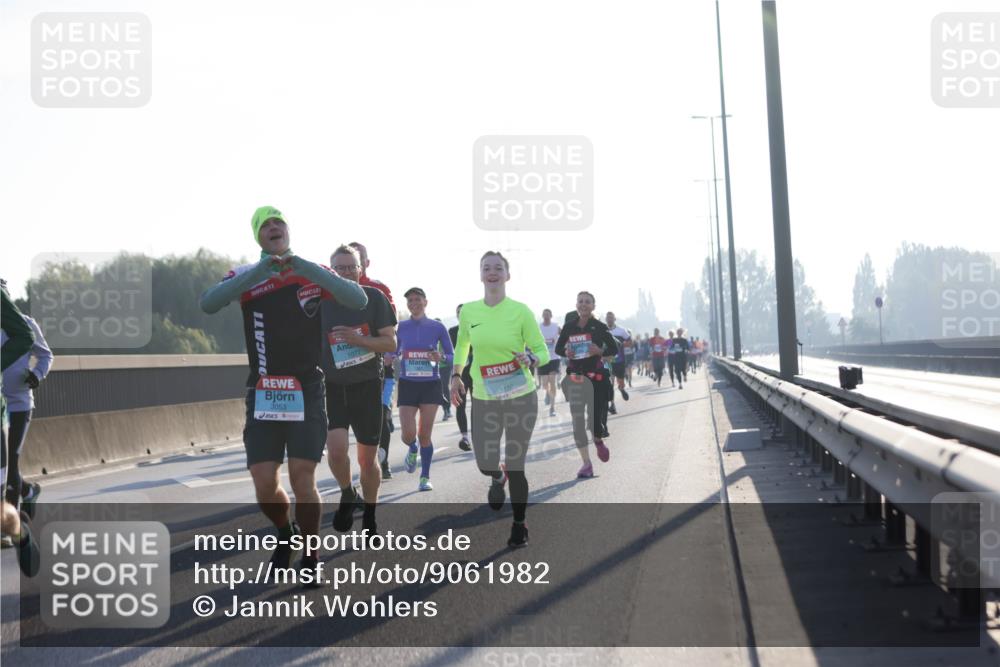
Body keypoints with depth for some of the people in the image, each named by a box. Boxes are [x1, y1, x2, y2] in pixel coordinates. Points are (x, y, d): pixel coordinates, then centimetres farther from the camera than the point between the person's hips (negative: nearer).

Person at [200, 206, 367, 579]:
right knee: (264, 486, -1)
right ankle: (285, 533, 30)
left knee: (302, 480, -6)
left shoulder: (313, 273, 4)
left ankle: (311, 557, 13)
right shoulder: (245, 276, 5)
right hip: (263, 394, 1)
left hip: (307, 392, -1)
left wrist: (306, 268, -23)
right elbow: (208, 304, -15)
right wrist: (259, 271, -25)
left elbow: (358, 301, -13)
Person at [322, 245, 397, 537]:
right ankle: (347, 495, 12)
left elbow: (391, 342, -6)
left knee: (368, 459, 6)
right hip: (332, 388, 1)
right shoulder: (320, 302, 1)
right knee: (336, 450, -19)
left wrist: (359, 339, -21)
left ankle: (369, 518, 25)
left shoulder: (374, 298, -4)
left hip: (367, 387, -1)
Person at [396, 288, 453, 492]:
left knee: (425, 434, 0)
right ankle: (412, 450, 29)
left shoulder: (437, 327, -1)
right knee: (408, 434, -8)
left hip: (431, 384, -1)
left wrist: (441, 357, -18)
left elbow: (451, 355, 4)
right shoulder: (401, 327, 3)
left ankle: (425, 477, 15)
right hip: (407, 384, 1)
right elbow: (394, 353, 12)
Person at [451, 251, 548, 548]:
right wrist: (456, 375, 13)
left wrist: (529, 360, -24)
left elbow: (542, 352, -4)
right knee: (485, 464, -3)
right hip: (484, 399, 3)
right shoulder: (468, 311, 0)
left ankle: (520, 525, 24)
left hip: (521, 398, -2)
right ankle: (498, 478, 37)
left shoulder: (521, 311, -9)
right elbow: (462, 343, 20)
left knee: (516, 467, 1)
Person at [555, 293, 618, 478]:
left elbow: (614, 349, 2)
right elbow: (558, 348, 13)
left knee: (595, 416, -1)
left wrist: (600, 351, -17)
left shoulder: (599, 327, -3)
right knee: (577, 420, -5)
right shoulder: (569, 326, 2)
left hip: (596, 376, -2)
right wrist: (565, 353, -9)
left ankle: (598, 441, 36)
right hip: (575, 376, 2)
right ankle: (586, 463, 2)